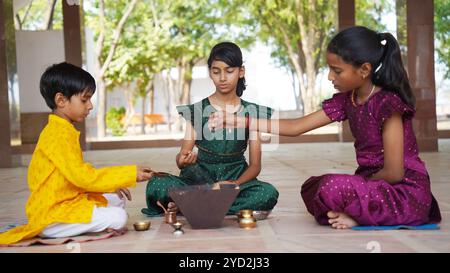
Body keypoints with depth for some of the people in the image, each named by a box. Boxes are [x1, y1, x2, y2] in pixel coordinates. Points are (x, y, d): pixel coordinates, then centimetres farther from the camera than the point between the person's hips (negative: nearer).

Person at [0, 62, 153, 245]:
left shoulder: (64, 131, 13)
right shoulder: (60, 134, -19)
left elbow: (80, 173, 17)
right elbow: (82, 176, -24)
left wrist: (111, 185, 8)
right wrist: (130, 174, -21)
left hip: (69, 200, 10)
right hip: (49, 216, -10)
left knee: (117, 199, 15)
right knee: (118, 217, -20)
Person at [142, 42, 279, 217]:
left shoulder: (251, 113, 5)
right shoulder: (195, 111, 3)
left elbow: (255, 165, 2)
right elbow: (183, 155, -3)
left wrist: (236, 184, -19)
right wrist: (183, 161, -29)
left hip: (236, 179, 2)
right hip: (199, 178, -1)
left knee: (268, 193, -32)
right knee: (156, 186, -29)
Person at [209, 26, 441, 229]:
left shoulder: (387, 103, -20)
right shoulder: (346, 100, 3)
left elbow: (394, 172, -21)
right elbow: (295, 127, 3)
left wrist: (360, 184, -3)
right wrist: (235, 121, -1)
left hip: (407, 191, -8)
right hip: (373, 183, 9)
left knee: (333, 188, -29)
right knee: (310, 188, 9)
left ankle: (359, 217, -2)